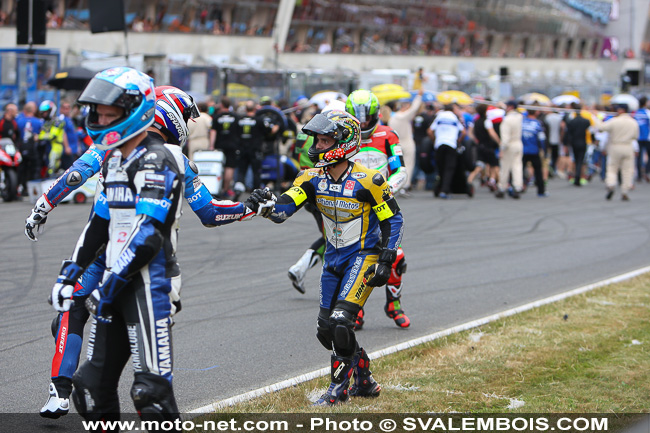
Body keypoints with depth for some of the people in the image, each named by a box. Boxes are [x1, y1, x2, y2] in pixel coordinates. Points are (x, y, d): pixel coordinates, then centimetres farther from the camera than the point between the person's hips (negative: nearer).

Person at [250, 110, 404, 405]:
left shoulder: (366, 181, -18)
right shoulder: (314, 178, -3)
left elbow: (393, 219, -9)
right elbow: (284, 208, -14)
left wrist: (386, 261, -15)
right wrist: (266, 206, -36)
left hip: (363, 256, -7)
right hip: (334, 259, 7)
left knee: (341, 320, -20)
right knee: (326, 330, 6)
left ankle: (340, 387, -3)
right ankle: (365, 382, 25)